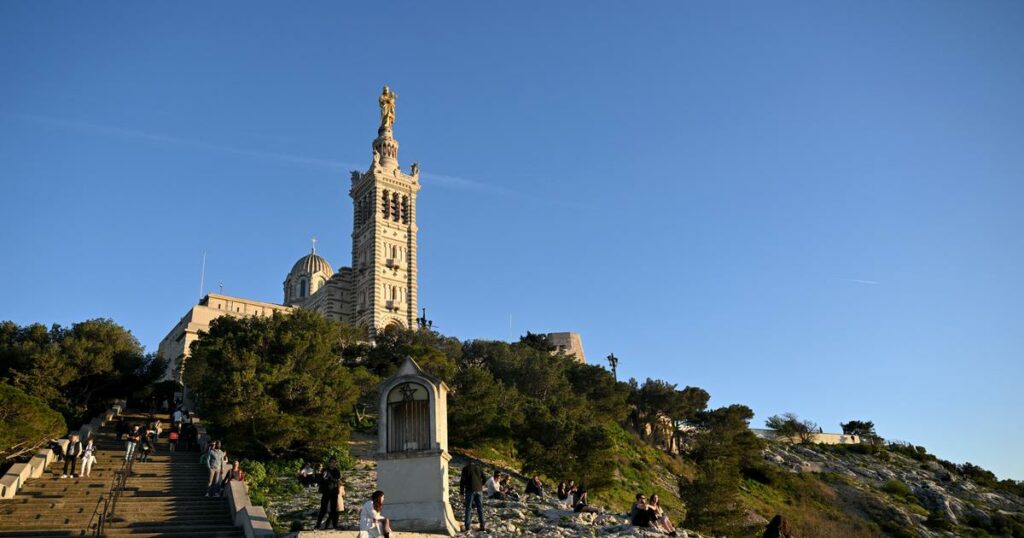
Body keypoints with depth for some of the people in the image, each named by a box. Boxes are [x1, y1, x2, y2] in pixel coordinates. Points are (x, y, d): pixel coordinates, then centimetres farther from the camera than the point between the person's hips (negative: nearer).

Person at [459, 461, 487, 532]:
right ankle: (482, 525, 3)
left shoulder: (465, 469, 8)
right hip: (479, 490, 3)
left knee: (468, 508, 2)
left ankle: (467, 526, -2)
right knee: (480, 508, 7)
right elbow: (484, 478, 7)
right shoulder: (479, 468, 15)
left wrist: (462, 491, 3)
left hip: (470, 490, -2)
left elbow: (462, 480, -1)